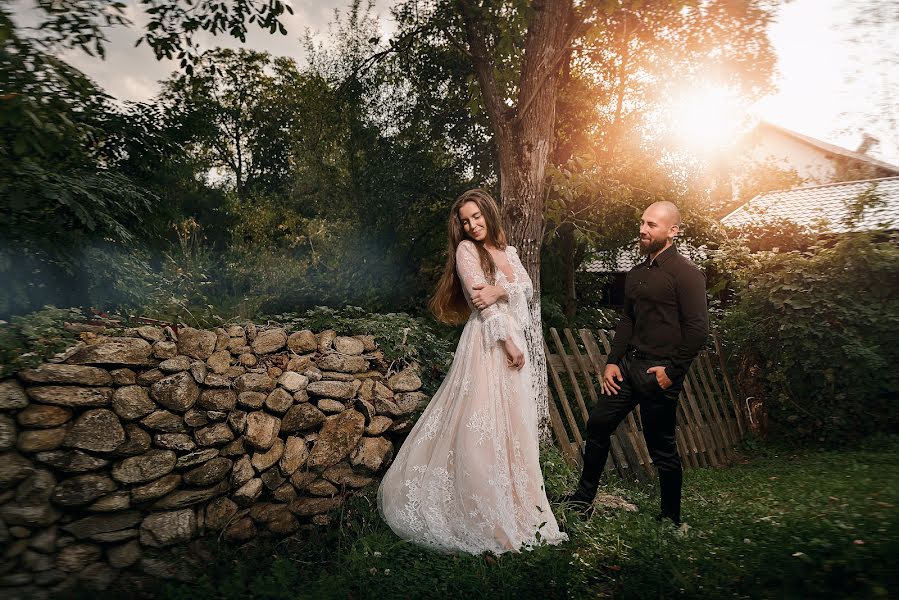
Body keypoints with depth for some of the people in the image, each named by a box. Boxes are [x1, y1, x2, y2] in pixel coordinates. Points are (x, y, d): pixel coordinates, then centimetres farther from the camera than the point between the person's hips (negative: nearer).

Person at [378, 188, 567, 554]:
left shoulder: (508, 252, 16)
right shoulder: (466, 250, -3)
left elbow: (527, 289, 2)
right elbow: (479, 300, -12)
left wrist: (500, 291, -19)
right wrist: (508, 342, -14)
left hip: (512, 341, 7)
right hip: (486, 343, -6)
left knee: (512, 423, 10)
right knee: (481, 423, -5)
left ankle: (513, 502, 23)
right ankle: (485, 511, 7)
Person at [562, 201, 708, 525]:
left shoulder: (685, 273, -10)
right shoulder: (636, 274, 14)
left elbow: (698, 329, -16)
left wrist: (672, 371, -16)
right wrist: (612, 362, 9)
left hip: (659, 372, -8)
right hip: (628, 365, 8)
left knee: (662, 447, 4)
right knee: (597, 423, 10)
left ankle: (670, 519, 24)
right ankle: (584, 498, 25)